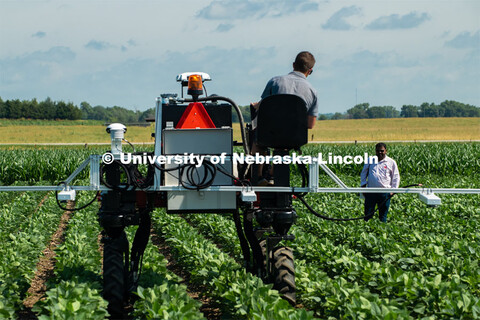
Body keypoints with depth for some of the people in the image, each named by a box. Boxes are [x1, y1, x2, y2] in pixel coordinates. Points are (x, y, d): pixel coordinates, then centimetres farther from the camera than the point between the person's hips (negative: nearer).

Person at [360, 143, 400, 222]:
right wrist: (363, 185, 9)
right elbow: (363, 173, 19)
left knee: (383, 215, 2)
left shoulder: (391, 162, 6)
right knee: (368, 214, 0)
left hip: (384, 193, -2)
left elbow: (396, 177, 8)